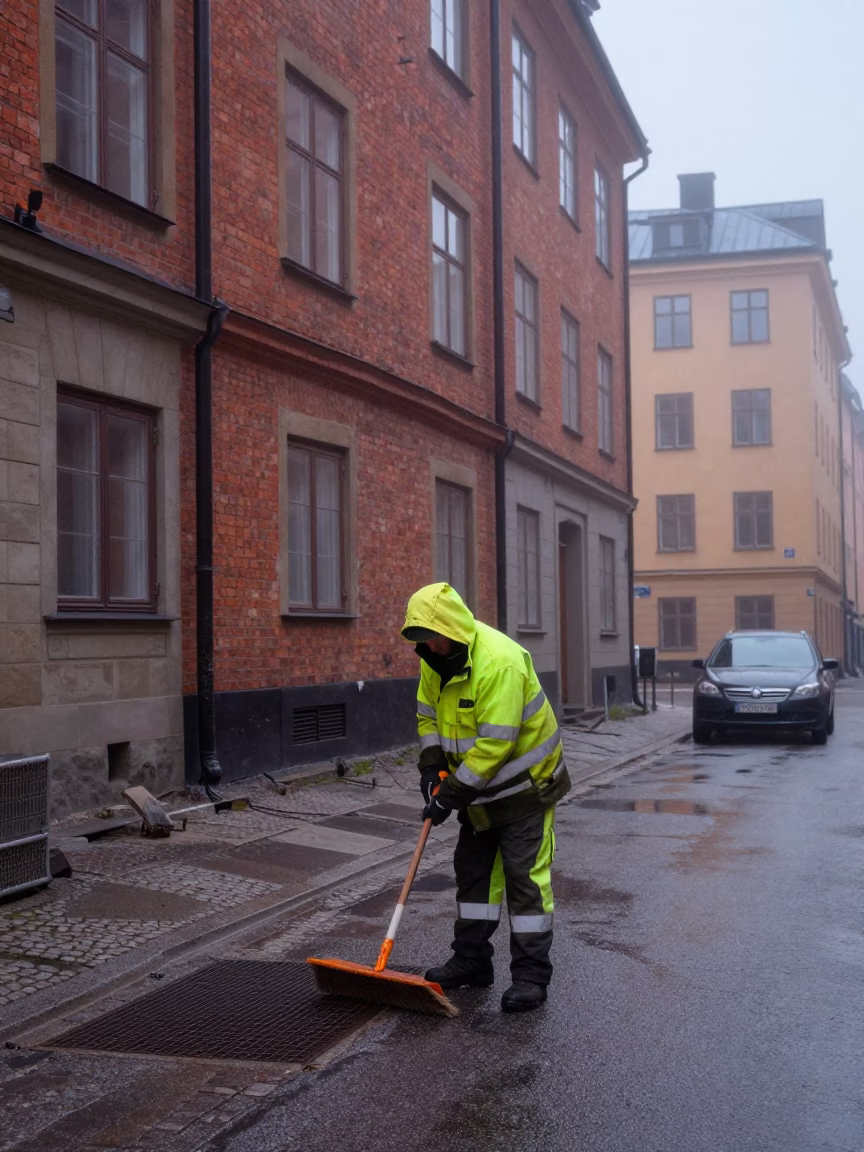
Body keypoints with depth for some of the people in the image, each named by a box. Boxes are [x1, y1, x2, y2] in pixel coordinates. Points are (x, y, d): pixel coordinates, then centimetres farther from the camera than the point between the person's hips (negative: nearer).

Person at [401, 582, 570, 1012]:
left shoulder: (499, 662, -32)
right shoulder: (436, 659, -4)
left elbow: (495, 744, -32)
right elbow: (428, 714, 10)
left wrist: (452, 794, -27)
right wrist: (432, 766, -4)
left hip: (525, 784, -8)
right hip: (480, 787, 9)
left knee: (525, 876, -6)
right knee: (472, 870, 14)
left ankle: (531, 976, 1)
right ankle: (471, 961, 26)